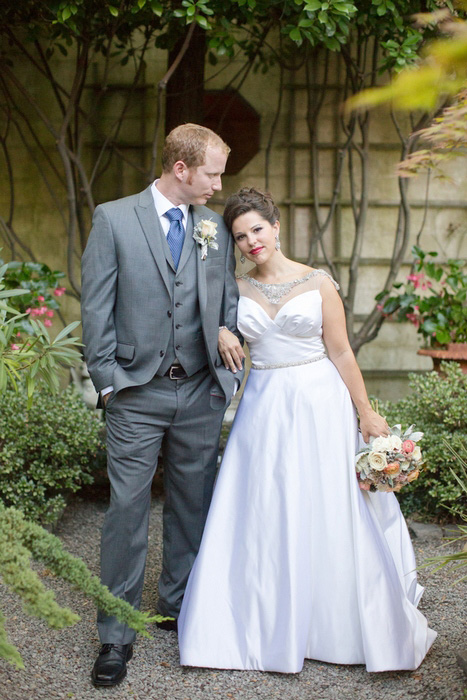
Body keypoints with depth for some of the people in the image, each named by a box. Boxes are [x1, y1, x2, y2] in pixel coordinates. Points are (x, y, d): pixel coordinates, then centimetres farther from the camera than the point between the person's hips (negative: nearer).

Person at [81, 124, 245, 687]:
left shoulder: (215, 228, 9)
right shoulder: (113, 218, -1)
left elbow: (228, 303, 12)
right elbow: (96, 306, -3)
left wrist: (230, 369, 4)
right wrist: (107, 379, -7)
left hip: (202, 391, 4)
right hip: (138, 391, -3)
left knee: (193, 503, 12)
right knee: (127, 508, -1)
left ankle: (178, 607, 30)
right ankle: (117, 634, 11)